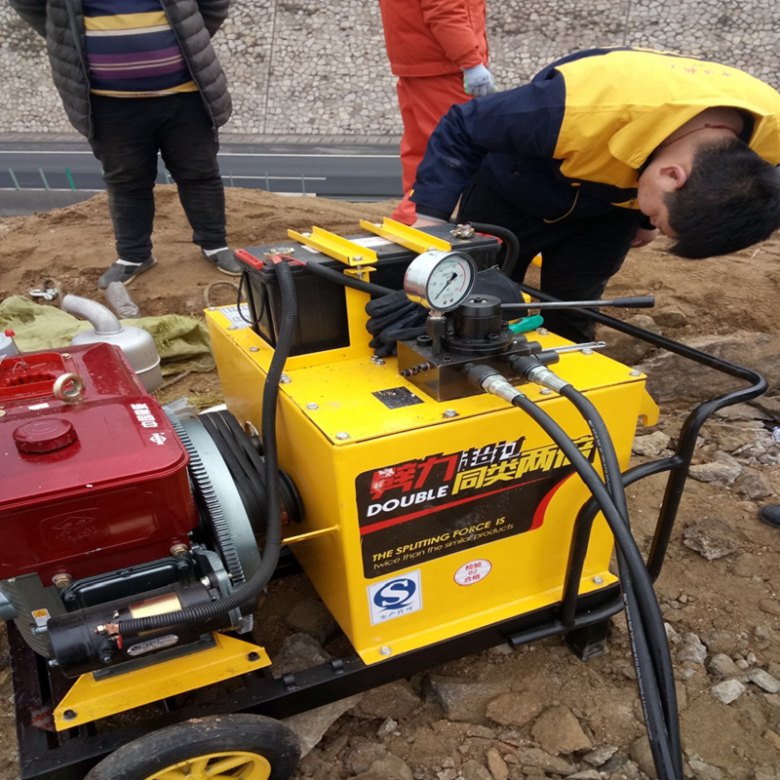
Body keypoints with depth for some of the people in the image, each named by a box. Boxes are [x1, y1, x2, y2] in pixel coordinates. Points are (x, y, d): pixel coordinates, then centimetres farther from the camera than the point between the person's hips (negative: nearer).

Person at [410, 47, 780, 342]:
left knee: (570, 320, 3)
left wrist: (646, 221, 10)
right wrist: (430, 215, -35)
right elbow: (462, 130, -29)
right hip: (514, 191, -3)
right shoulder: (588, 108, -43)